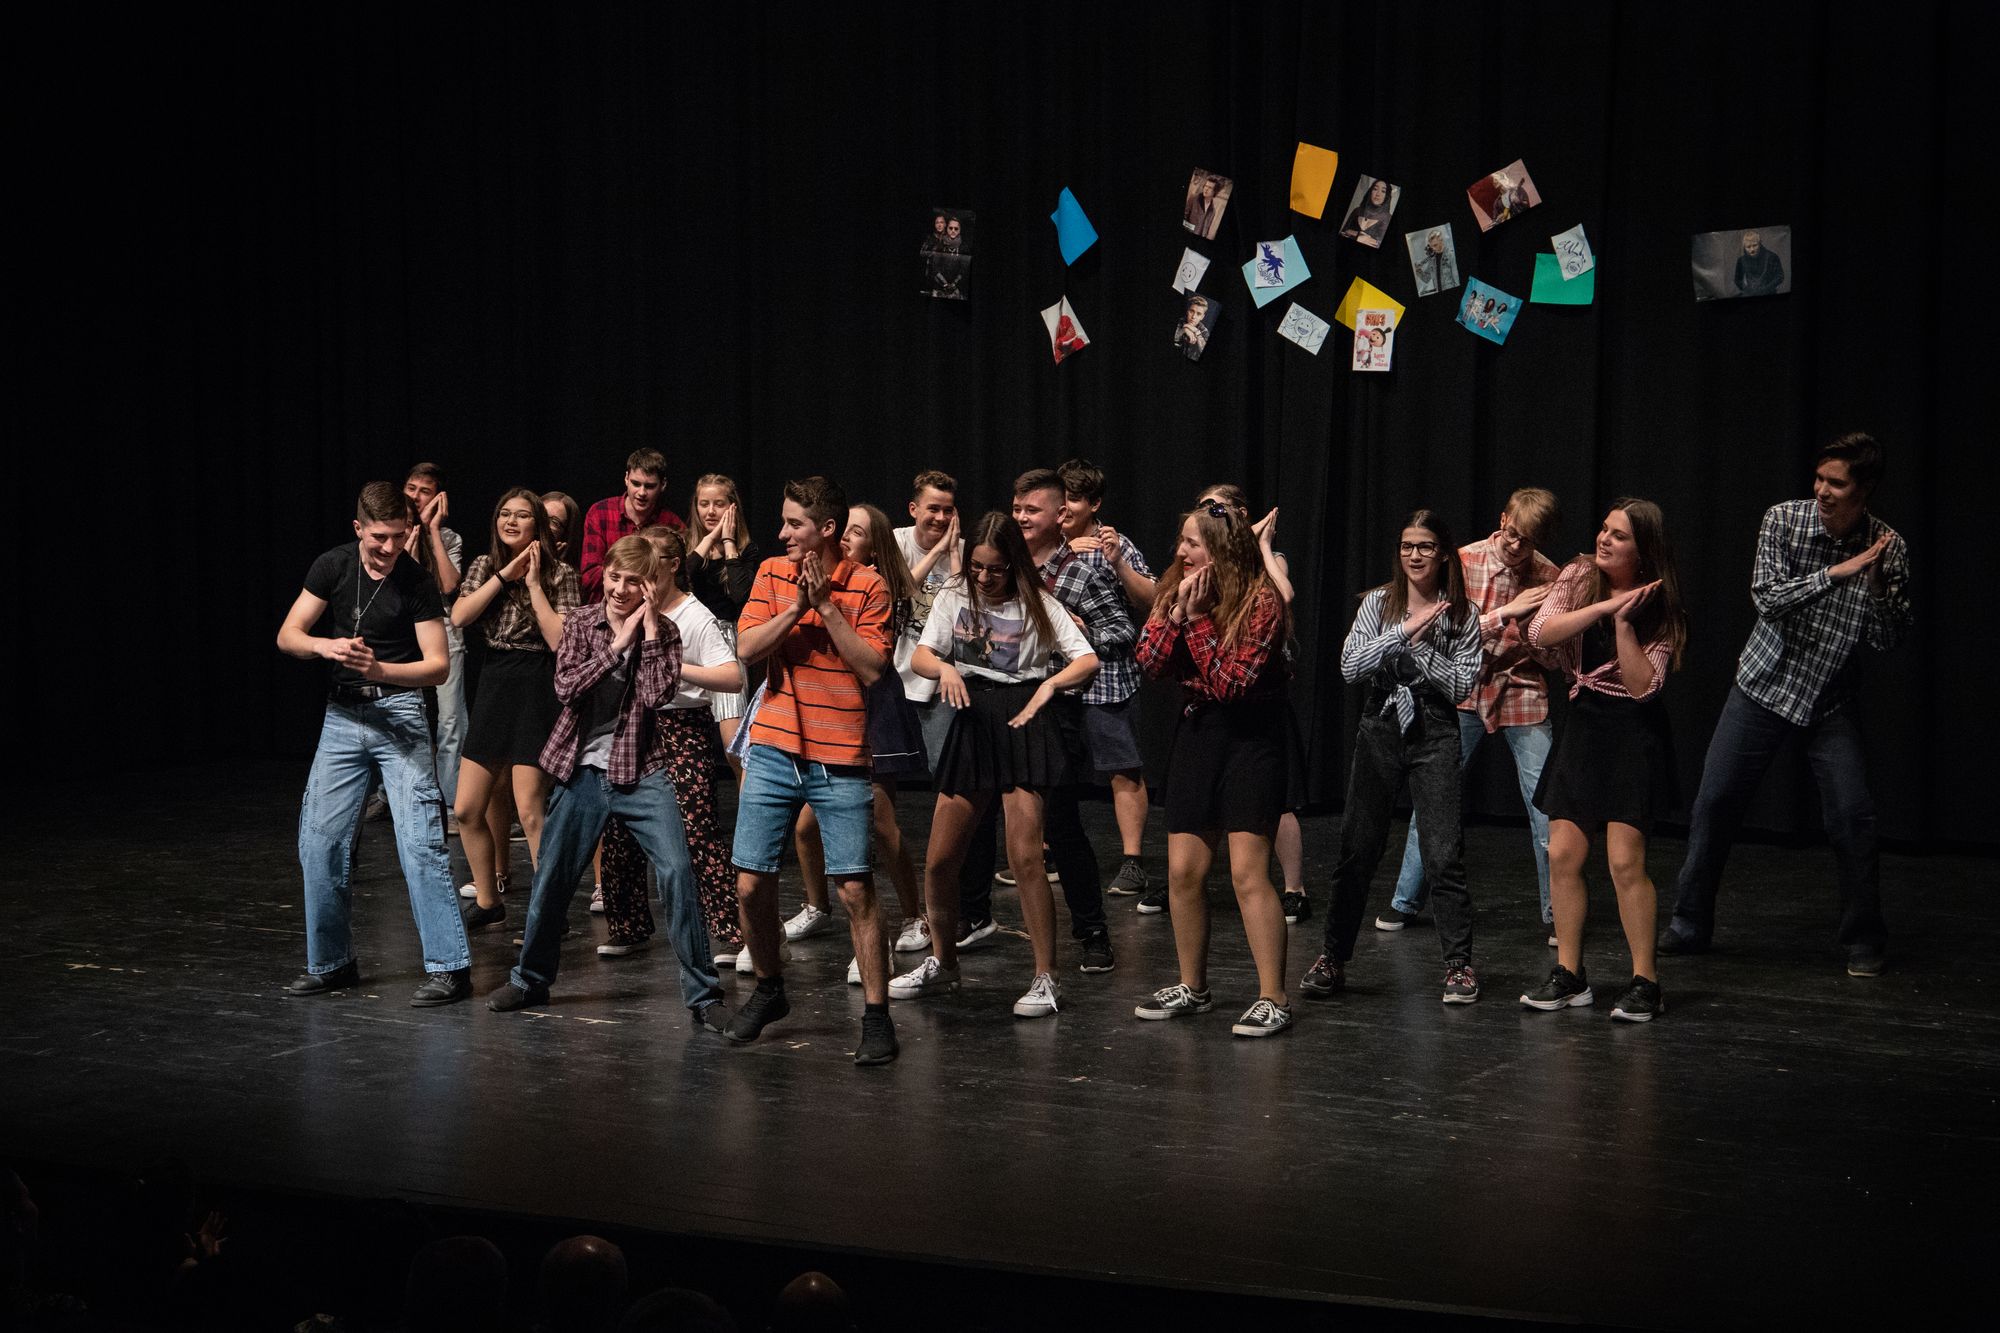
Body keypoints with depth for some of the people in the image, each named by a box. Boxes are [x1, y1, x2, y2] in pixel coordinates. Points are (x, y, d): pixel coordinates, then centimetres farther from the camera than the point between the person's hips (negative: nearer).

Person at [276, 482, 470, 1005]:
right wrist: (327, 646, -23)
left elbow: (438, 665, -10)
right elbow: (288, 636, -1)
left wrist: (381, 669, -27)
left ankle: (449, 967, -10)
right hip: (342, 715, 4)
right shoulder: (333, 567, -1)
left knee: (420, 840, -12)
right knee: (319, 840, 4)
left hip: (398, 711, -4)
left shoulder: (417, 583, -9)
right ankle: (332, 963, 18)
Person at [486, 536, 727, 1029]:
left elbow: (658, 693, -18)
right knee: (551, 880, 10)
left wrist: (649, 628, -16)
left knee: (677, 870, -17)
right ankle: (530, 979, 32)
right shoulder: (581, 622, 2)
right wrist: (618, 644, -15)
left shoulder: (661, 631, -1)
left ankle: (702, 994, -10)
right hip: (583, 770, 2)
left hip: (641, 772, -2)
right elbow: (566, 686, -12)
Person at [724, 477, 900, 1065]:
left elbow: (871, 667, -13)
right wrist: (798, 606, -15)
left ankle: (876, 1016, 3)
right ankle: (769, 989, 28)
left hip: (840, 762, -3)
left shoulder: (867, 586, -5)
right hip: (774, 752, 4)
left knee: (856, 890, -6)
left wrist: (826, 604, -15)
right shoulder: (772, 574, 6)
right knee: (750, 884, 5)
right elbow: (747, 649, -4)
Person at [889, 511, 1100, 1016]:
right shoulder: (954, 597, 8)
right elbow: (919, 657, 2)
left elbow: (1088, 660, -5)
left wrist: (1050, 685, -21)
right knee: (939, 859, 4)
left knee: (1024, 856, -13)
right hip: (973, 723, 4)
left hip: (1022, 722, -4)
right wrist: (945, 668, -19)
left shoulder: (1037, 604, -1)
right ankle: (942, 964, 25)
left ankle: (1046, 978, -3)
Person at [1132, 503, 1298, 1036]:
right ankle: (1192, 988, 22)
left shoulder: (1261, 602, -15)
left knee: (1248, 872, -12)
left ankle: (1273, 999, -6)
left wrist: (1198, 617, -21)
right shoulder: (1175, 591, 4)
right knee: (1183, 871, 7)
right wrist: (1179, 611, -17)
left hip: (1252, 736, -6)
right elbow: (1150, 662, -6)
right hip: (1197, 731, 7)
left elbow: (1232, 683, -21)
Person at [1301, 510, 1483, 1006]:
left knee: (1444, 854, -7)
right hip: (1379, 728, 2)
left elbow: (1461, 685, -4)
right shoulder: (1378, 603, 4)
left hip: (1434, 734, -1)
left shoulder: (1462, 615, 2)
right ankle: (1334, 959, 15)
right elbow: (1350, 667, -7)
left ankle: (1459, 964, 3)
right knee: (1357, 849, 5)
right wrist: (1404, 630, -14)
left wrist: (1422, 645, -13)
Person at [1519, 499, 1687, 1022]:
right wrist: (1604, 606, -20)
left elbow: (1643, 684, -15)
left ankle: (1645, 981, 0)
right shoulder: (1579, 576, 1)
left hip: (1634, 733, -4)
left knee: (1625, 861, -10)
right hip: (1583, 723, 4)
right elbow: (1539, 633, -13)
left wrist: (1624, 622, -21)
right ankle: (1569, 975, 12)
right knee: (1563, 852, 1)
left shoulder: (1659, 606, -6)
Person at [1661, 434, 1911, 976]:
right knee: (1715, 802, 1)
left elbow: (1886, 640, -12)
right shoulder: (1783, 520, -11)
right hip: (1765, 684, 0)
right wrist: (1835, 572, -26)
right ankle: (1689, 925, 15)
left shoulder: (1888, 547, -10)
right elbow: (1767, 599, -18)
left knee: (1853, 815, -8)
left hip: (1833, 699, 0)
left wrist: (1876, 584, -27)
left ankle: (1864, 941, 9)